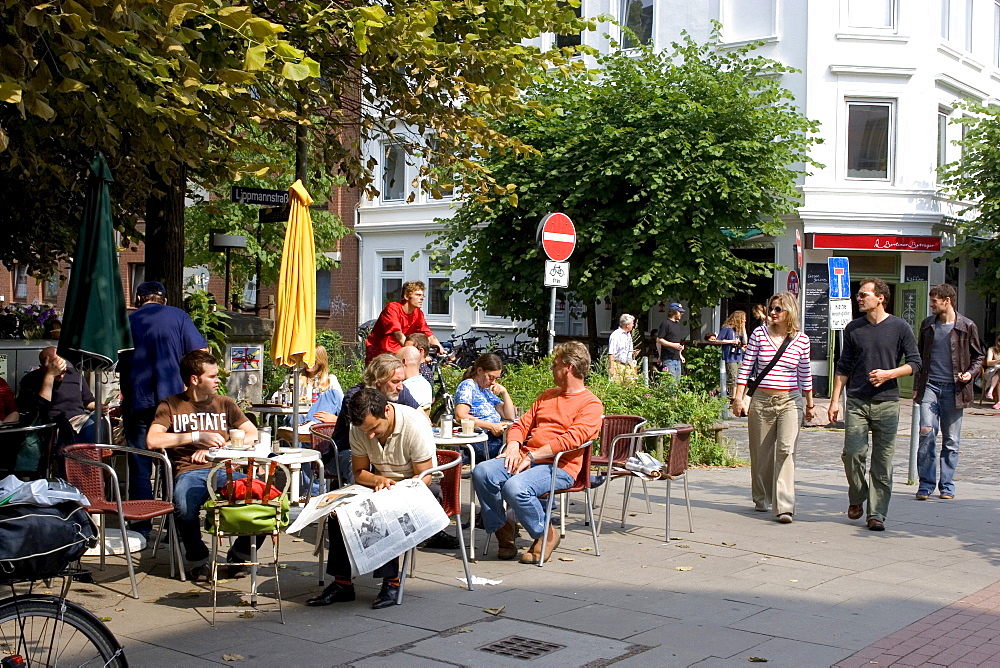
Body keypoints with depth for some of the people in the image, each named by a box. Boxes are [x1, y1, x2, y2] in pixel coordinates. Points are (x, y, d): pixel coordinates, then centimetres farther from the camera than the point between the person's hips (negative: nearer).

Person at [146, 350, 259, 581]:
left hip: (223, 470, 3)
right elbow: (152, 441, -4)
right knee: (184, 506, -39)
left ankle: (239, 554, -1)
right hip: (189, 472, -2)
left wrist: (216, 447, -2)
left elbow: (253, 435, 12)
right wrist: (197, 436, -8)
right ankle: (197, 558, -6)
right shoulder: (171, 406, 12)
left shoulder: (225, 403, 21)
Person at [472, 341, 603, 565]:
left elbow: (572, 439, -15)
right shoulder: (548, 396, 25)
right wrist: (513, 446, 0)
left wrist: (532, 456, -19)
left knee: (515, 487, -34)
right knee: (482, 472, -20)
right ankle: (502, 529, -4)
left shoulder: (591, 404, -1)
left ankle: (546, 534, -9)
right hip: (526, 459, 7)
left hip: (558, 467, -7)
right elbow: (522, 425, 23)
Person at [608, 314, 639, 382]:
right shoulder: (615, 335, -10)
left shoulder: (628, 335, 17)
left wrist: (633, 352, 9)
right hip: (618, 366, -8)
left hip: (628, 366, 8)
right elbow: (611, 353, -15)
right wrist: (611, 368, -20)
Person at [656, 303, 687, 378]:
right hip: (668, 358, -9)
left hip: (677, 358, 9)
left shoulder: (678, 324, 19)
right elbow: (659, 340, -13)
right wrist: (673, 345, -19)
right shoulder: (665, 324, -7)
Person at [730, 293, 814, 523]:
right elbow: (746, 367, 3)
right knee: (761, 452, 8)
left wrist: (810, 404, 16)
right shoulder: (759, 334, 1)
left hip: (790, 401, -1)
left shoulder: (801, 339, 3)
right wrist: (738, 396, -4)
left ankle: (784, 507, -16)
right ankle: (762, 499, 29)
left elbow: (805, 374, 12)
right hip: (761, 400, 1)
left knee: (786, 450, -14)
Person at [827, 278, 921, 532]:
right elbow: (843, 367, 13)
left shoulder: (899, 327, 1)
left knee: (883, 461, 0)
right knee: (852, 453, -8)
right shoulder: (853, 328, 9)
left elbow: (915, 362, 4)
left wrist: (888, 374, -12)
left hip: (887, 403, -2)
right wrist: (835, 400, 7)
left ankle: (876, 514, 8)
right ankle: (857, 498, 17)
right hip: (857, 402, 2)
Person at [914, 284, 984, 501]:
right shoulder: (928, 325, 10)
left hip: (954, 389, -1)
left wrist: (970, 373, -10)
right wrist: (917, 386, 14)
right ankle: (926, 483, -3)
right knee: (927, 432, -12)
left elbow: (978, 356, 9)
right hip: (930, 386, 2)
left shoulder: (967, 326, 0)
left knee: (951, 440, 4)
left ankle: (947, 485, 15)